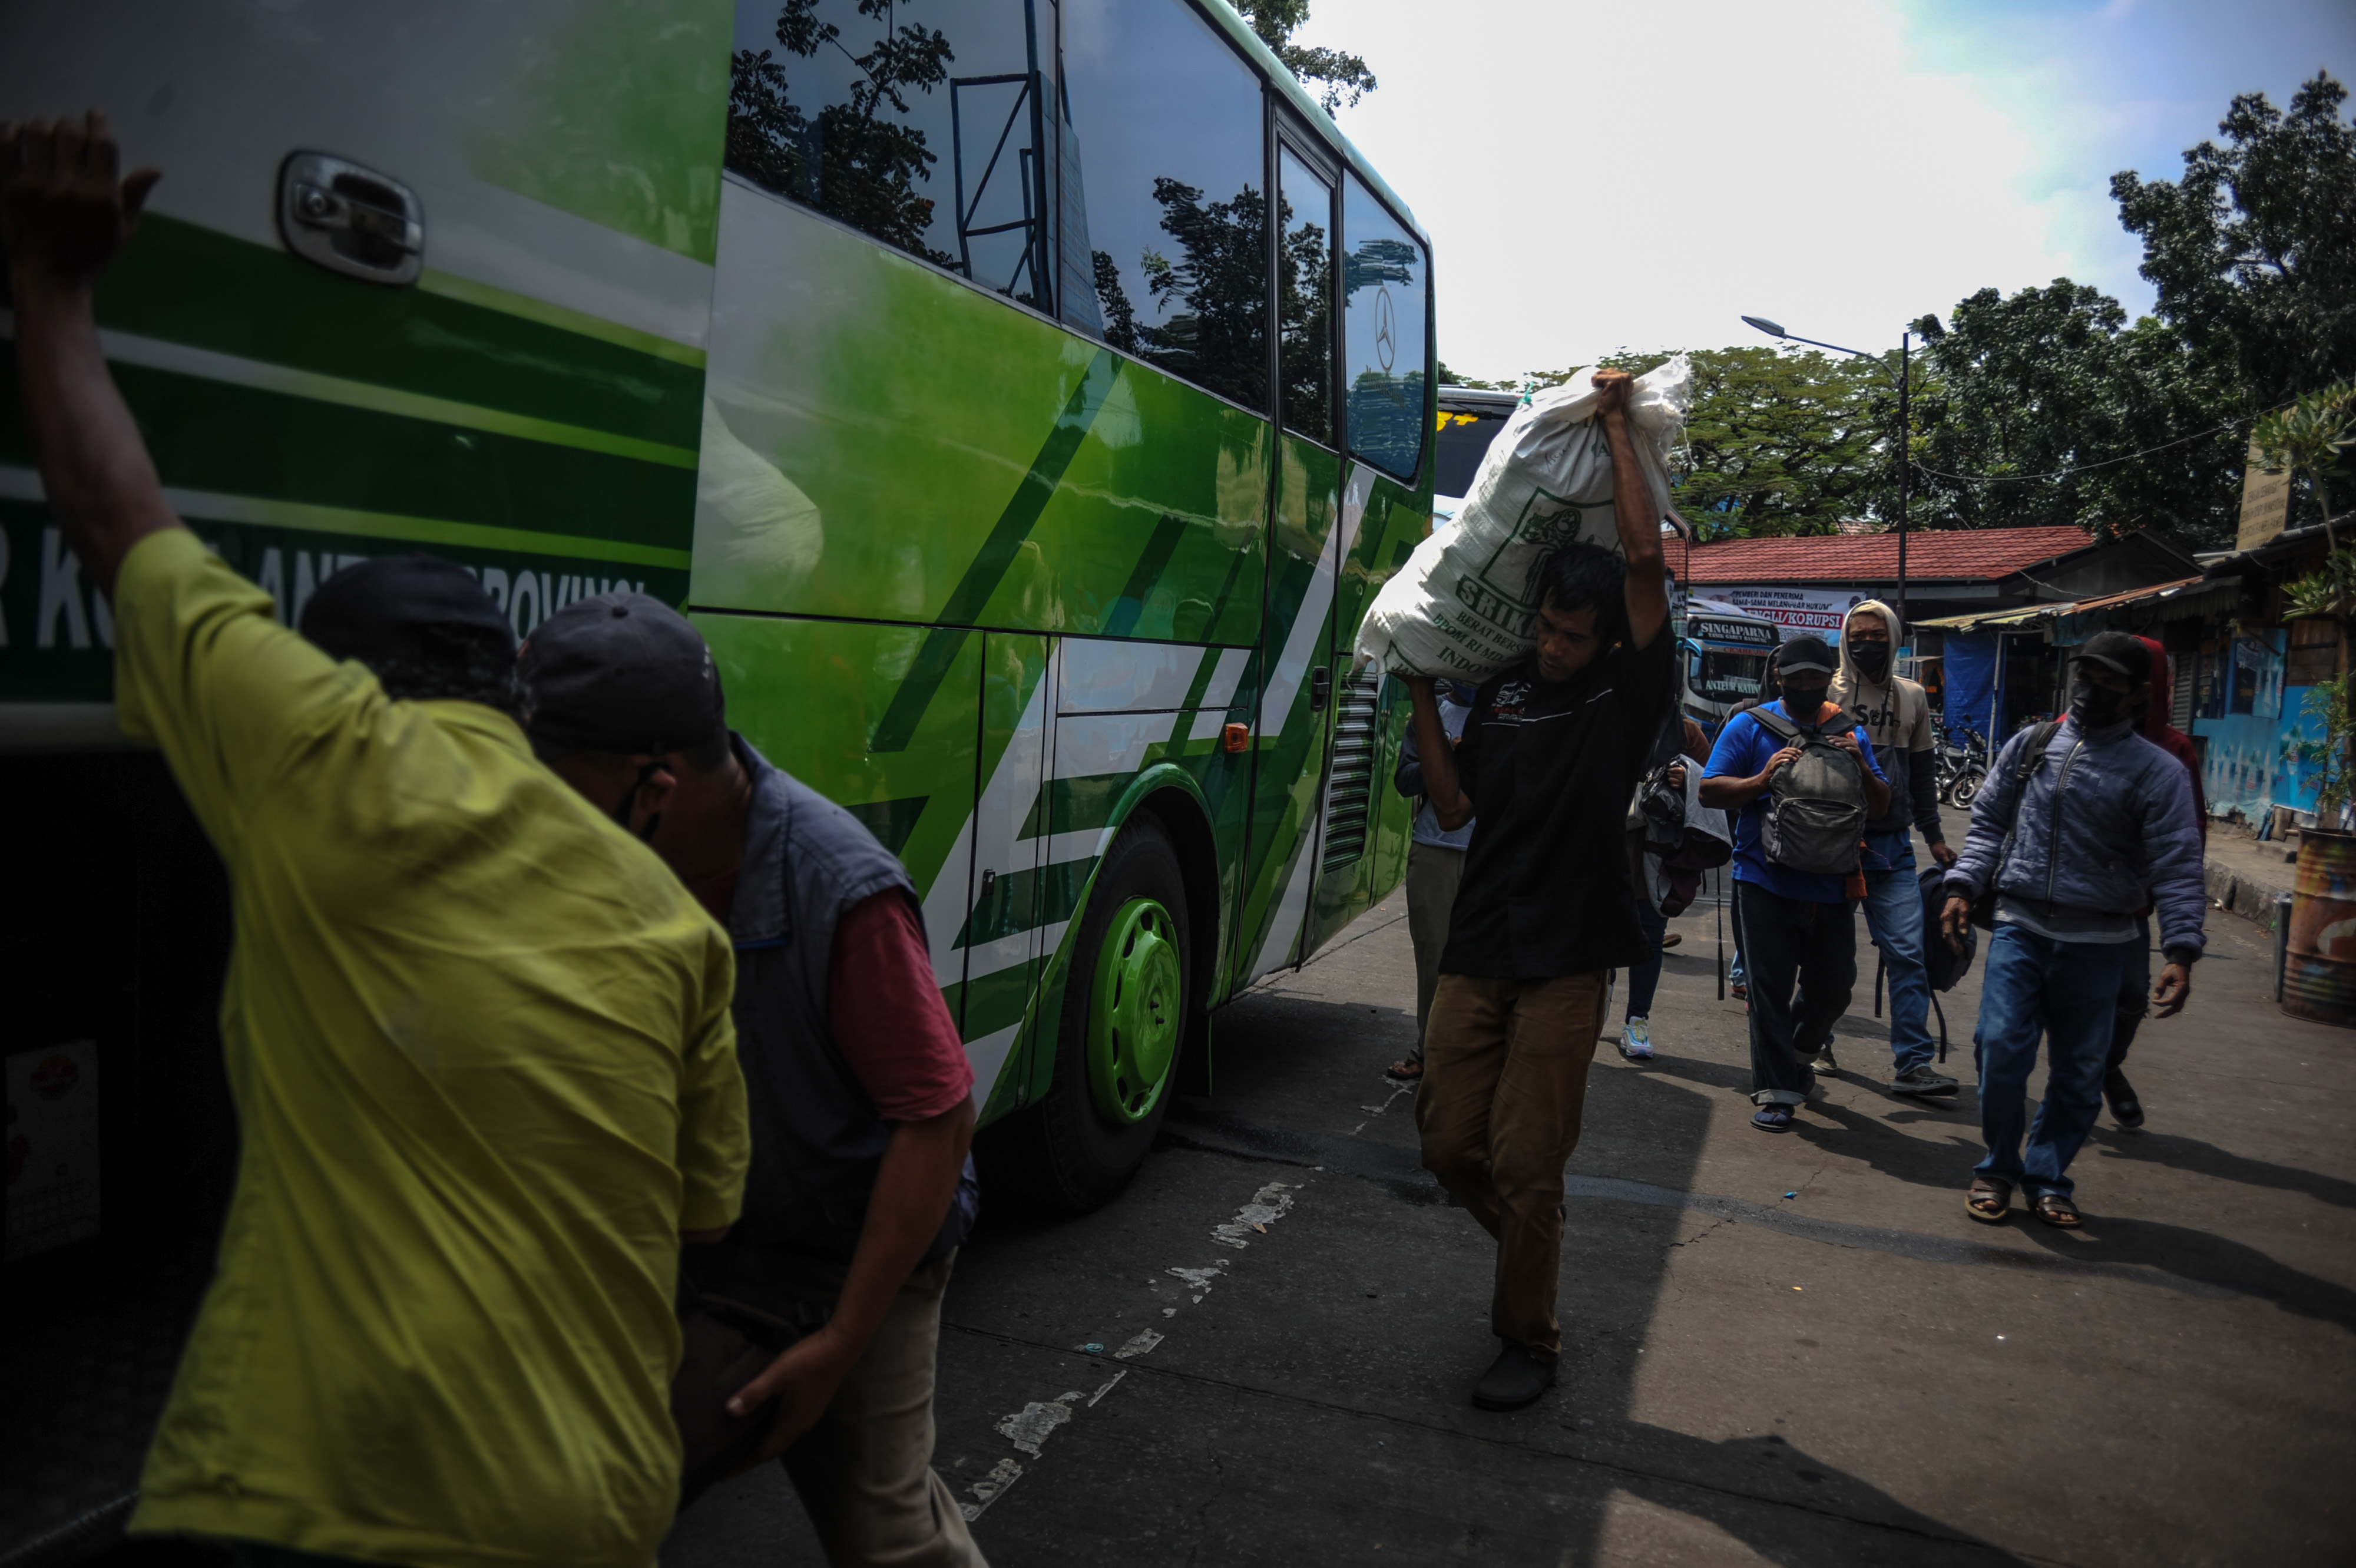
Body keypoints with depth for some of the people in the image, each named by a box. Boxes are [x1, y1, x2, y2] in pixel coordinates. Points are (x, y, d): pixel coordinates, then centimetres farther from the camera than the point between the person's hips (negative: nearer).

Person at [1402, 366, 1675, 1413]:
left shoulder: (1629, 694, -1)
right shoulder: (1504, 694, 11)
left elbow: (1644, 557, -12)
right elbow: (1454, 806, 8)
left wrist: (1616, 427, -3)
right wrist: (1422, 695, 6)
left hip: (1564, 963, -4)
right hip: (1477, 951, 5)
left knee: (1524, 1163, -2)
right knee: (1448, 1142, 9)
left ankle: (1529, 1340, 19)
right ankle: (1529, 1253, 37)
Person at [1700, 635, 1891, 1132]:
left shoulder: (1849, 732, 12)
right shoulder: (1751, 726, 1)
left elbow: (1880, 808, 11)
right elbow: (1709, 791, -4)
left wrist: (1861, 766, -7)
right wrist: (1762, 779, -19)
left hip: (1830, 886, 4)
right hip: (1766, 883, -4)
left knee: (1833, 988, 12)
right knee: (1771, 991, -1)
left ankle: (1796, 1058, 40)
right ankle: (1775, 1091, 9)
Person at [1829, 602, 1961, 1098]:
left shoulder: (1913, 697, 12)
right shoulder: (1827, 693, -1)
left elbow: (1922, 770, 18)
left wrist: (1934, 835, 17)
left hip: (1892, 846, 3)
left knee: (1908, 951, -4)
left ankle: (1912, 1063, 0)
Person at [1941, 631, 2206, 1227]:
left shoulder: (2158, 772, -1)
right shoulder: (2030, 745, 6)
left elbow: (2177, 868, -6)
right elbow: (1988, 821, 12)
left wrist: (2181, 953, -16)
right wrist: (1963, 886, -1)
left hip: (2097, 946, 0)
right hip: (2020, 930, 1)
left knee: (2079, 1075, 7)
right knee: (2001, 1050, -8)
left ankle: (2047, 1178, 25)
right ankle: (1997, 1168, 13)